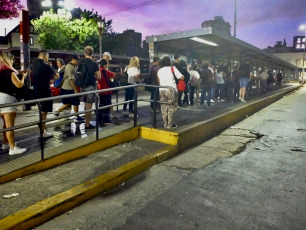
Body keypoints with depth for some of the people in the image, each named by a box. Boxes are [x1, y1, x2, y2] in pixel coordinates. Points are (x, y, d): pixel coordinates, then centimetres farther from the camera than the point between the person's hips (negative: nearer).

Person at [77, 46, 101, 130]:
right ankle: (87, 125, 5)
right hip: (91, 86, -6)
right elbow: (99, 77, -8)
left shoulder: (80, 62, 3)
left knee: (86, 105, 17)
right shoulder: (94, 64, -12)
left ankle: (87, 122, 26)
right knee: (89, 106, -1)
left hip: (83, 85, 6)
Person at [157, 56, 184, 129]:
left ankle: (165, 124, 14)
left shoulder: (159, 71, 12)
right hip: (171, 90, -4)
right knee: (172, 108, 3)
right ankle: (170, 124, 3)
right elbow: (182, 78, -6)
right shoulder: (173, 68, -1)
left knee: (164, 108, 10)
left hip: (162, 90, 4)